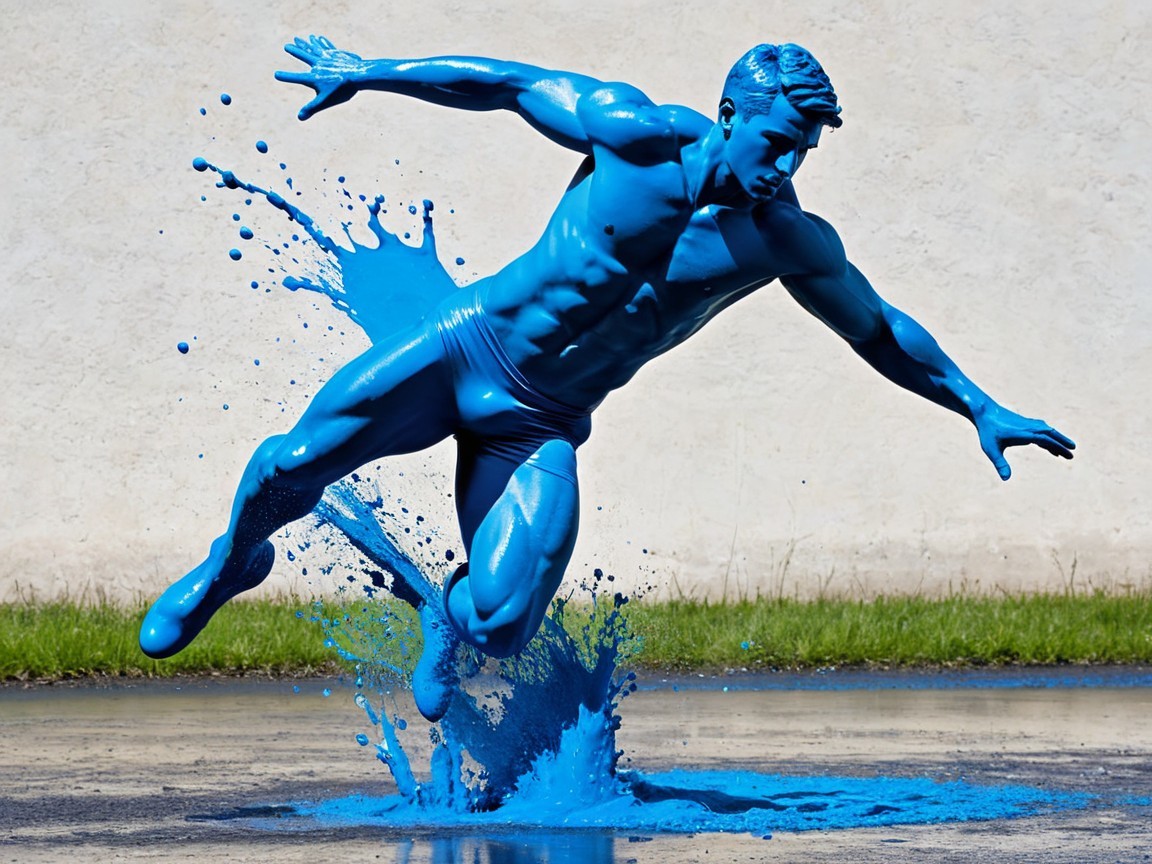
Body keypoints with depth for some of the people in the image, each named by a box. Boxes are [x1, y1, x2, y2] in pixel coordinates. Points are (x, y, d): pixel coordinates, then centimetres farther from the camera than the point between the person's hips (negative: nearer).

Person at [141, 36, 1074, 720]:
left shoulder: (791, 243, -8)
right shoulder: (641, 135, -14)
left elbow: (881, 329, 7)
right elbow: (514, 83, -2)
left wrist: (981, 408, 6)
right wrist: (366, 72, 2)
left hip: (541, 426, 1)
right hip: (467, 345, -1)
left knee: (502, 625, -19)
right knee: (292, 465, -13)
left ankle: (448, 624, 22)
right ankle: (233, 564, 25)